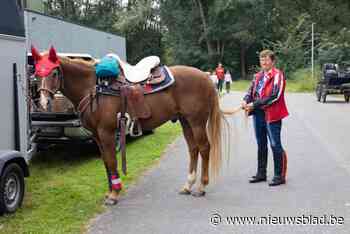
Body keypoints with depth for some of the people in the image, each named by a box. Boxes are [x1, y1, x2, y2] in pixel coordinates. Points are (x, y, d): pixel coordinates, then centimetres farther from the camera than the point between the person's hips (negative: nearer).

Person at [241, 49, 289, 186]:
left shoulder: (277, 75, -12)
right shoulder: (258, 76, 11)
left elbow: (274, 96, -20)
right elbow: (251, 90, 9)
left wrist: (254, 104, -20)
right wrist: (245, 100, -14)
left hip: (272, 115, -8)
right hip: (258, 114, 8)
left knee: (275, 145, -1)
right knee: (261, 144, 16)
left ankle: (280, 176, 9)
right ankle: (261, 173, 28)